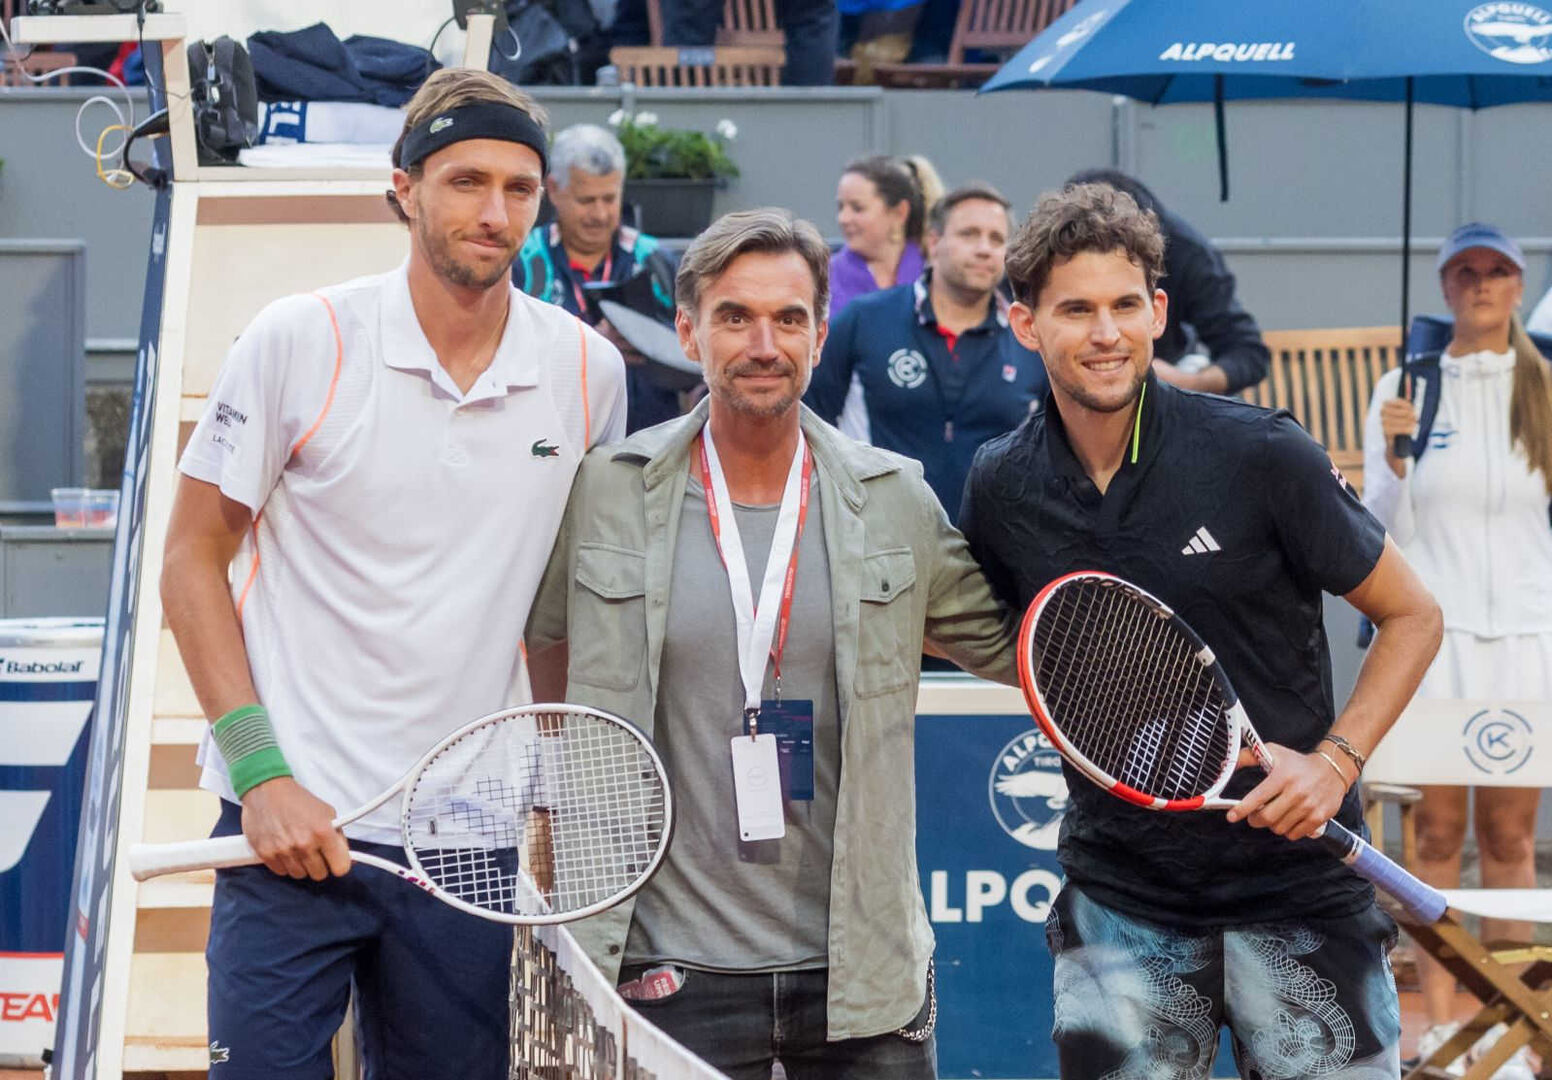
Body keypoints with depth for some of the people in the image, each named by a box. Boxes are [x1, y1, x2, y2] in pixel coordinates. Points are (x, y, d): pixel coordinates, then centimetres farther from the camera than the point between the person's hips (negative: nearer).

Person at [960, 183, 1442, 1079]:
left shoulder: (1261, 456, -11)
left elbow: (1412, 616, -2)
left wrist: (1334, 762, -13)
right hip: (1120, 896, 3)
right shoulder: (1001, 486, 0)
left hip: (1296, 877, -3)